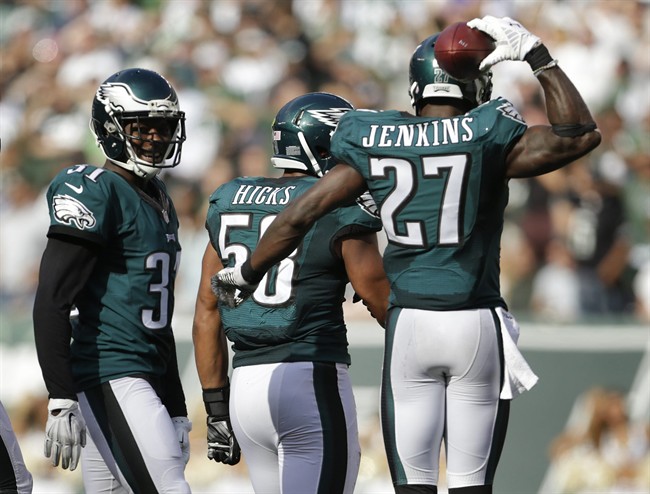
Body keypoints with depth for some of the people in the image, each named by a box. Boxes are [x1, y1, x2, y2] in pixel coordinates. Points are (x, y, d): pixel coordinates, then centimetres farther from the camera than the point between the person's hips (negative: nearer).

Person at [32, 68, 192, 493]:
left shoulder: (159, 202, 19)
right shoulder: (96, 192, -10)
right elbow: (52, 302, -16)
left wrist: (176, 411, 24)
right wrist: (61, 402, -23)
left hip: (146, 376, 9)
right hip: (111, 375, -9)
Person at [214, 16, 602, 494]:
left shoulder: (373, 141, 2)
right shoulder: (485, 139, -8)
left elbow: (299, 216, 3)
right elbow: (580, 135, -7)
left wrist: (248, 273, 17)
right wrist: (539, 57, -2)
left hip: (410, 325, 2)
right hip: (477, 325, -2)